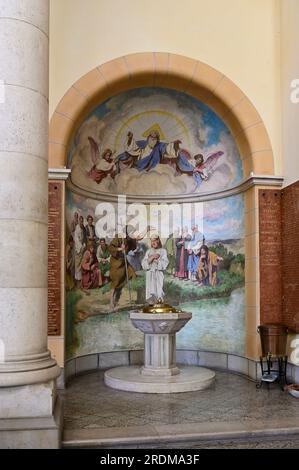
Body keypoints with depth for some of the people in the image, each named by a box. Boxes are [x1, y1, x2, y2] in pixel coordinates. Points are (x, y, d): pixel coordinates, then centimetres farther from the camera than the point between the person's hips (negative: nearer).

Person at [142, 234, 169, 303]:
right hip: (150, 274, 2)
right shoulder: (148, 251, 14)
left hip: (159, 274, -2)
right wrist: (152, 257, -8)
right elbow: (144, 264, 3)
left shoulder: (163, 251, 6)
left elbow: (164, 263, -3)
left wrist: (156, 259, -7)